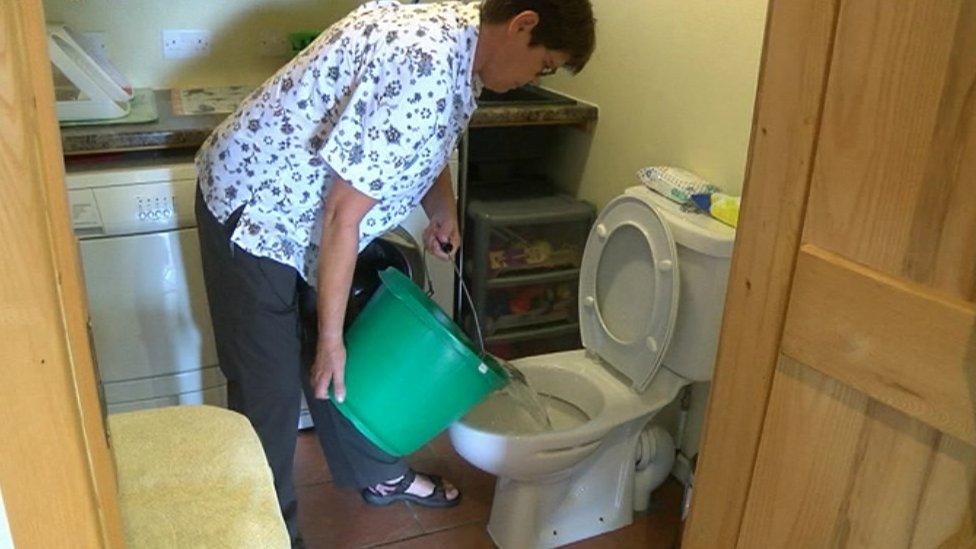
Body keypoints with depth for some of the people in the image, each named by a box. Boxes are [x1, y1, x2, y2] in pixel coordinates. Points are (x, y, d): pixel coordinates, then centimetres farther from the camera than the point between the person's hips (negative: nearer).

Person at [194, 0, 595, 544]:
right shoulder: (424, 66, -32)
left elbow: (424, 142, 18)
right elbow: (343, 214, -29)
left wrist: (443, 209, 3)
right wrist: (330, 337, -20)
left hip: (302, 201, 9)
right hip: (252, 210, -9)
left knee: (349, 358, 19)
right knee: (269, 386, 2)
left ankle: (380, 474, 38)